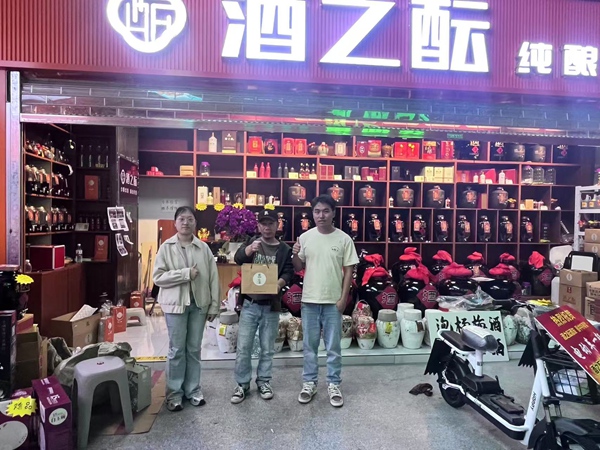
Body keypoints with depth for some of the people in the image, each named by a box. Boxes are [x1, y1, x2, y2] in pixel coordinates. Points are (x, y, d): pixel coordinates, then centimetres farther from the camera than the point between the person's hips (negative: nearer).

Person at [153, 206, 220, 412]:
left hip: (199, 304, 2)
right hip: (175, 304, -2)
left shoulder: (204, 248, 1)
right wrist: (185, 274, -18)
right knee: (176, 350, 6)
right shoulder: (166, 247, -4)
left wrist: (214, 305, -1)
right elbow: (158, 277, -9)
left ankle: (193, 390, 26)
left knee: (194, 349, 12)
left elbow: (213, 278, 1)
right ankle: (174, 393, 20)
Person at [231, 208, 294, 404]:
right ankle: (242, 384, 19)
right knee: (243, 347, 4)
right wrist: (249, 249, -36)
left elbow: (289, 271, -6)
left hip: (271, 305, 0)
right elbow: (238, 258, -14)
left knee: (267, 348, 11)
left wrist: (280, 282, -29)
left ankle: (263, 381, 28)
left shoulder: (284, 249, 4)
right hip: (250, 304, 0)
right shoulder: (252, 243, 4)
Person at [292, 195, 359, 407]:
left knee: (334, 347, 9)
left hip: (333, 301, -1)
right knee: (309, 345, 13)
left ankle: (334, 385, 24)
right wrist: (295, 255, -14)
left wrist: (343, 298, -7)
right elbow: (298, 268, 7)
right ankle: (309, 383, 27)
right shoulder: (305, 237, 0)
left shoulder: (344, 239, -5)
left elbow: (348, 270, -2)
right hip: (310, 300, 2)